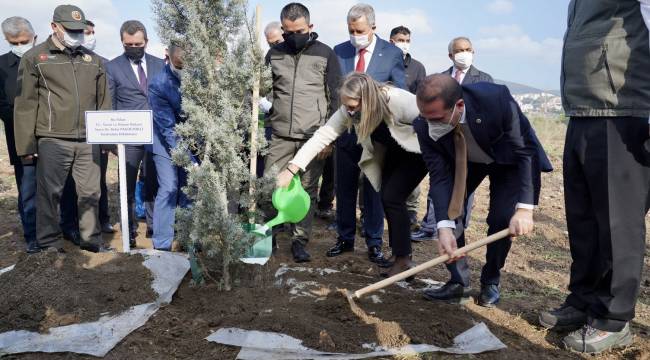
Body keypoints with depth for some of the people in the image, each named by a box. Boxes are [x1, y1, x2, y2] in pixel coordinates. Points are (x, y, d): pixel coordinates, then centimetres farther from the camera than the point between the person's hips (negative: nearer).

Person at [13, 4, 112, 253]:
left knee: (90, 192, 8)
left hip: (89, 141, 3)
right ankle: (49, 245, 16)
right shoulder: (35, 58, 2)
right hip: (53, 141, -3)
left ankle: (91, 239, 21)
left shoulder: (93, 60, 13)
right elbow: (25, 105, -1)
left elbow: (103, 102, 16)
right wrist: (26, 145, -4)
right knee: (49, 193, 4)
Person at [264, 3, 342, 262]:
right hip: (281, 136, 2)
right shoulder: (274, 54, 8)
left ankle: (300, 240, 14)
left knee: (308, 190, 2)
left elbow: (335, 97, 0)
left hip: (313, 136, -2)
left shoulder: (325, 54, 1)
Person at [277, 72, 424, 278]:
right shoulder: (350, 111, -20)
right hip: (393, 153, 6)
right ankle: (399, 254, 15)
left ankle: (403, 260, -5)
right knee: (387, 198, 0)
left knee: (392, 197, -16)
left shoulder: (398, 101, -36)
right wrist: (291, 169, -29)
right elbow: (322, 135, -22)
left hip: (417, 151, -6)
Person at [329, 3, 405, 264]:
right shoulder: (339, 52, 6)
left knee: (374, 190, 4)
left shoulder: (392, 54, -1)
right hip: (345, 130, 3)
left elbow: (400, 93, 2)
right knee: (344, 188, 10)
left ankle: (374, 244, 16)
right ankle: (345, 238, 25)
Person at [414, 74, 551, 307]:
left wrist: (524, 208, -43)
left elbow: (526, 152, -33)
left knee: (502, 217, -16)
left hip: (508, 159, -2)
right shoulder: (425, 126, -30)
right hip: (464, 162, 3)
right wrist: (444, 227, -39)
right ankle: (459, 282, 4)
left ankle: (490, 282, 8)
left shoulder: (497, 99, -39)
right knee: (445, 209, -11)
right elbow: (440, 176, -27)